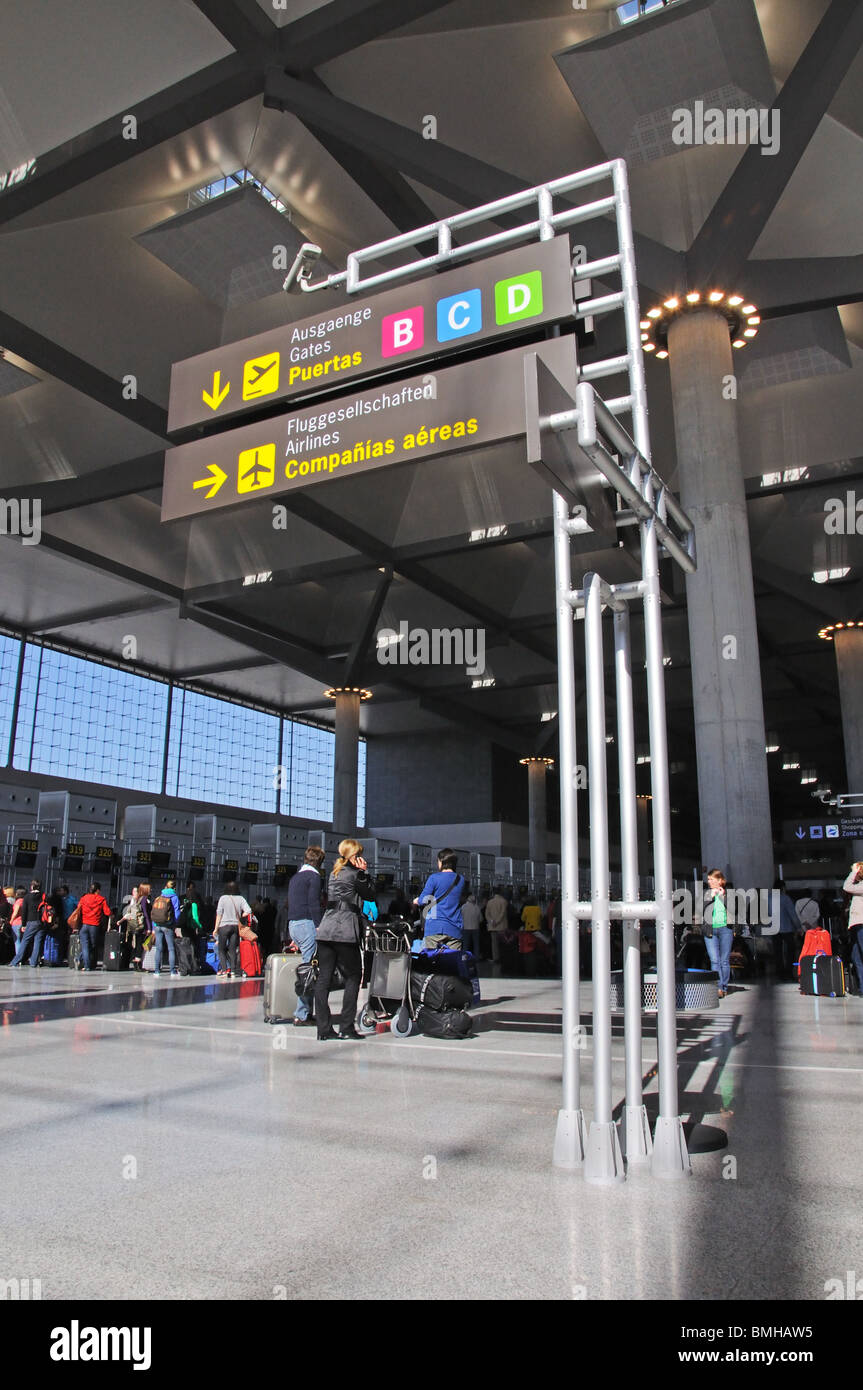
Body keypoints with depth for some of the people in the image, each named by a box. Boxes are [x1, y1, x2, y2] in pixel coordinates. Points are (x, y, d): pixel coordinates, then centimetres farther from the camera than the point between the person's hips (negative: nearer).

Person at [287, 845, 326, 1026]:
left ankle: (305, 1012, 15)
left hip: (293, 924, 9)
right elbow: (314, 904, -15)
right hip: (306, 923, -9)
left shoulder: (295, 877, 21)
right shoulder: (314, 876, -5)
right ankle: (302, 1015, -8)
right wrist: (319, 927, -15)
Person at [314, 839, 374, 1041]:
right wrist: (364, 872, 3)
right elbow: (370, 896, 6)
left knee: (324, 979, 3)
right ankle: (346, 1026, 1)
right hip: (346, 933, -7)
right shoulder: (354, 874, -4)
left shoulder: (334, 873, 17)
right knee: (353, 976, 5)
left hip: (325, 931, 7)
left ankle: (324, 1030, 4)